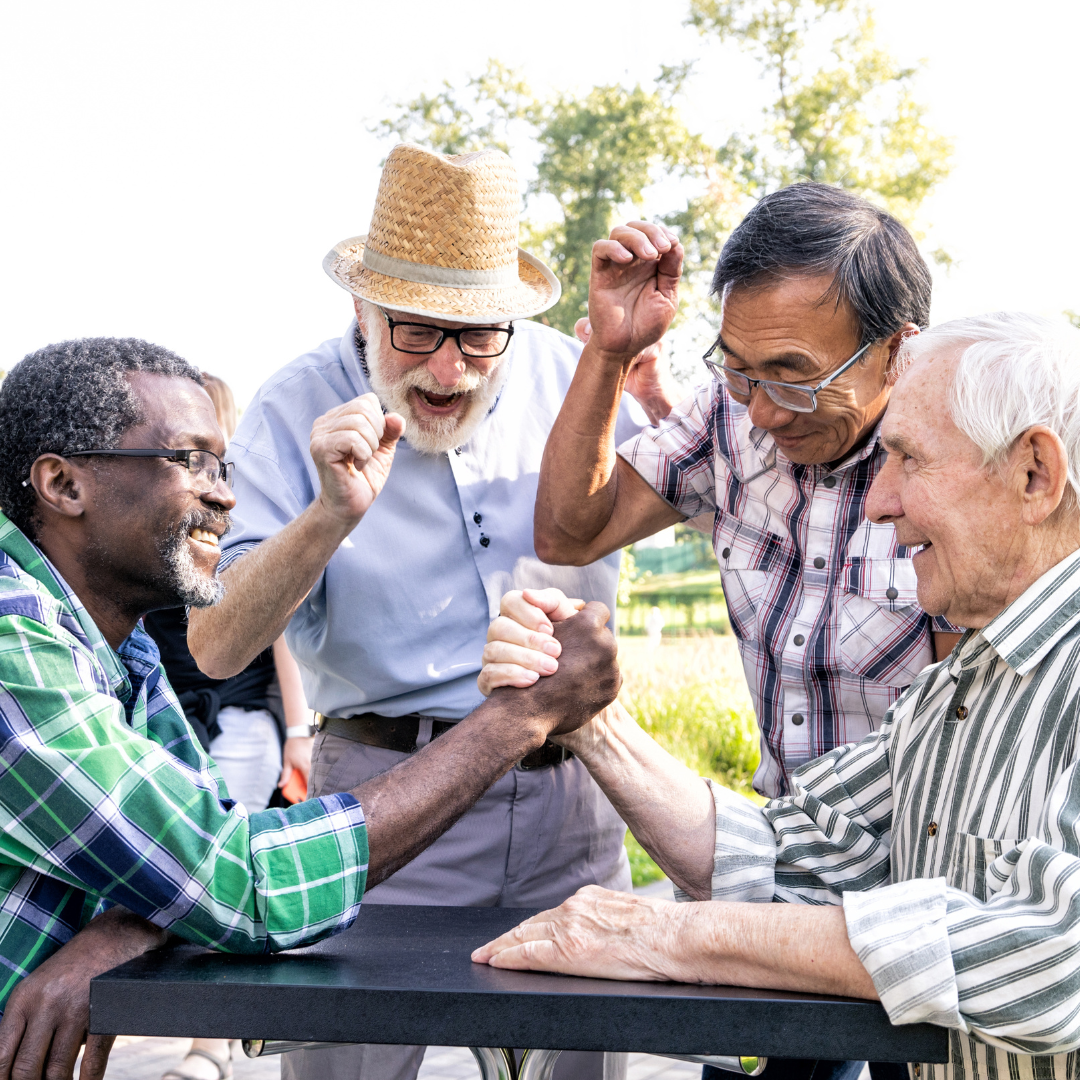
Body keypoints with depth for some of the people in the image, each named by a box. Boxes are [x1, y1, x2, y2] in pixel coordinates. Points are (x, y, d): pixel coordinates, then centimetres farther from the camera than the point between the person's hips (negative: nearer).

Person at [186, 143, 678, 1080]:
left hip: (570, 786, 3)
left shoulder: (564, 374, 0)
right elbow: (216, 649, -14)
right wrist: (332, 516, -29)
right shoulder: (295, 413, -8)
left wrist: (650, 389, -8)